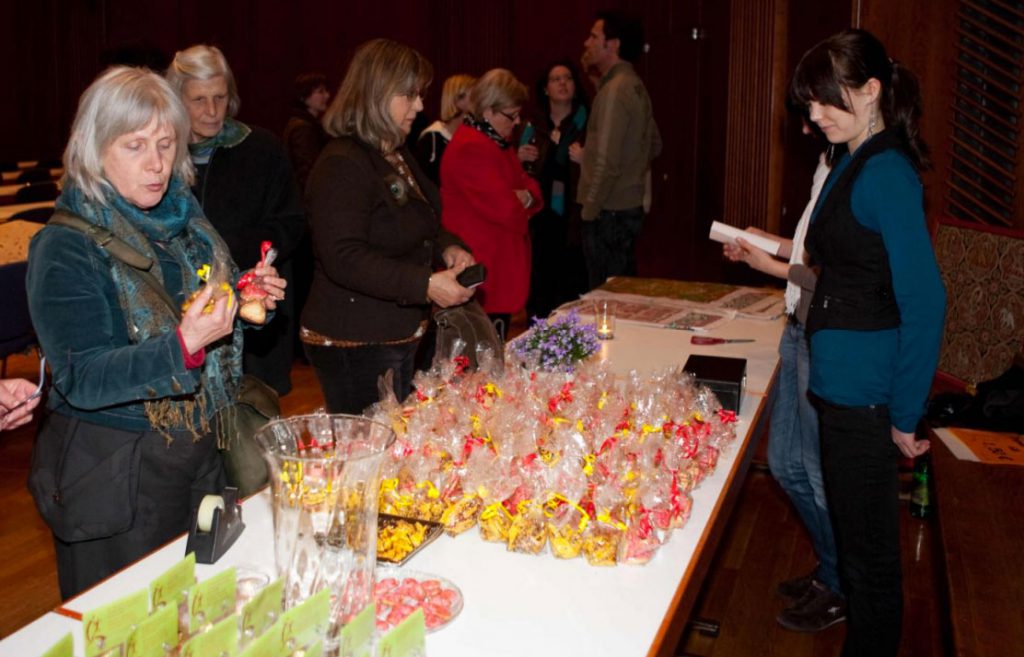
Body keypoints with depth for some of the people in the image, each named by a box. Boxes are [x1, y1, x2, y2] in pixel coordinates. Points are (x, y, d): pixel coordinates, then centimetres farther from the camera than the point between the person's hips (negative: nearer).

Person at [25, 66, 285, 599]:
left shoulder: (183, 218, 3)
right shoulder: (66, 247, -15)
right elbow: (82, 380, -21)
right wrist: (183, 346, -35)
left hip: (200, 450, 6)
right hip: (113, 470, -6)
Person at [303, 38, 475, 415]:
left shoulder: (398, 155, 14)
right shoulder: (341, 165, -18)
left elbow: (420, 228, 26)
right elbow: (344, 259, -27)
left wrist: (447, 248, 3)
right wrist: (425, 284, -29)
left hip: (400, 337, 10)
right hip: (355, 348, -10)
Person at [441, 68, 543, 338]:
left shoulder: (497, 142, 16)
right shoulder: (471, 149, -19)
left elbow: (529, 187, 14)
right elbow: (506, 209, -24)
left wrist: (525, 196, -10)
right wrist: (523, 200, -2)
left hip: (502, 270, 10)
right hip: (484, 276, -10)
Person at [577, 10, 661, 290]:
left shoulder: (614, 90, -16)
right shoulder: (634, 85, 13)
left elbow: (607, 160, -20)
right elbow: (654, 144, 22)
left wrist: (589, 210, -13)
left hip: (610, 212, -9)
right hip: (630, 206, 9)